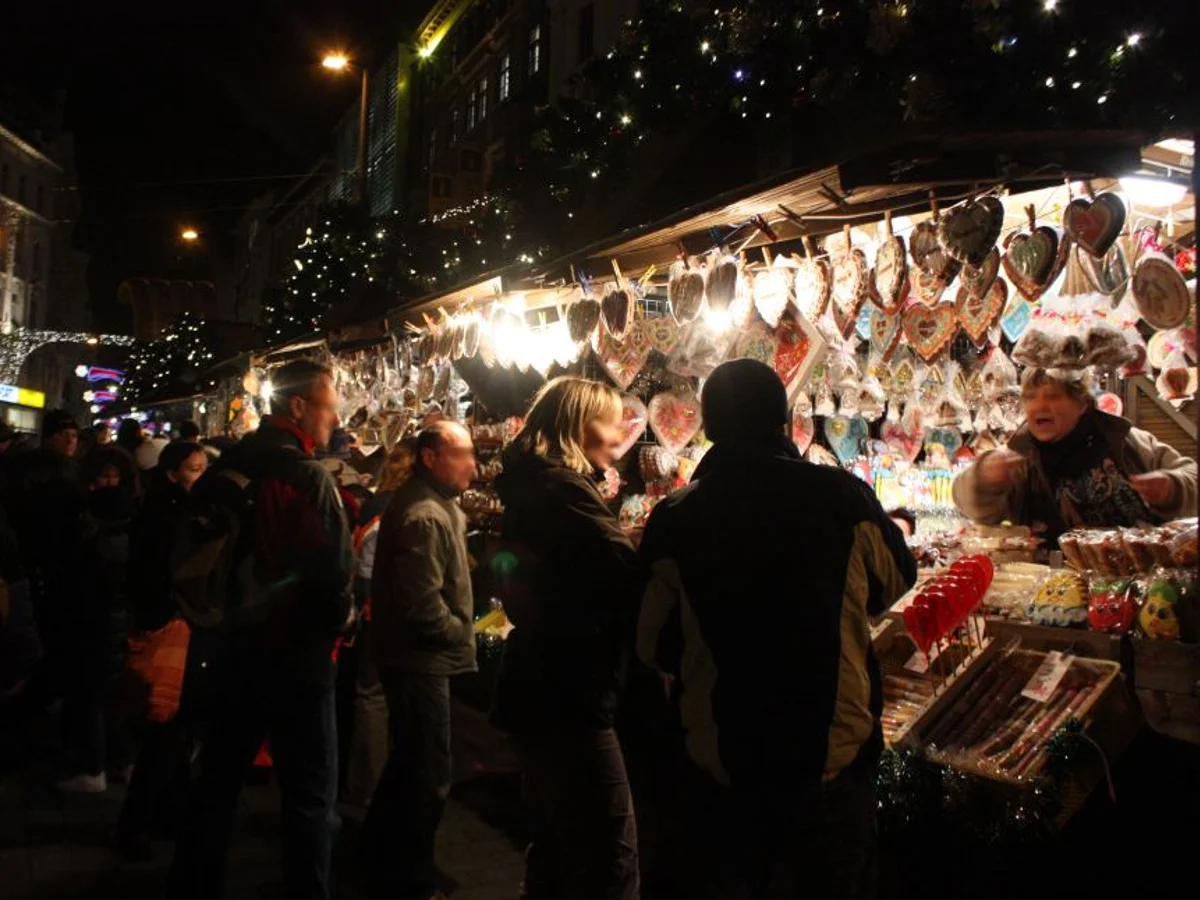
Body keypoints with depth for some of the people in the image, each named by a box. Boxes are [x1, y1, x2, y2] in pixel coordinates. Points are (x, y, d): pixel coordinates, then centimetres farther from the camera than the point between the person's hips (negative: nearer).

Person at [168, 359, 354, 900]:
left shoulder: (224, 469, 5)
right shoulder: (307, 477, -18)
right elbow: (332, 574, -24)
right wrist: (335, 625, -5)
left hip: (233, 646, 7)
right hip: (294, 652, -7)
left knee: (217, 784, 20)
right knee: (309, 796, 4)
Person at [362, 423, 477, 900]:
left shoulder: (434, 503, 11)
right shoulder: (424, 516, -24)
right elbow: (423, 603, -29)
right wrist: (462, 634, -14)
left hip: (416, 654, 11)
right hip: (420, 658, -11)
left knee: (410, 758, 24)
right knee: (429, 773, 0)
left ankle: (380, 850, 41)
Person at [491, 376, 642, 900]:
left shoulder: (534, 487, 14)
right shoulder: (564, 490, -16)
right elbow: (632, 578, -24)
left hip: (543, 691, 11)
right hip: (568, 698, -11)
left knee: (557, 849, 20)